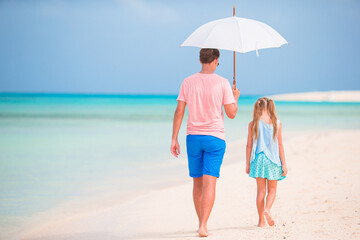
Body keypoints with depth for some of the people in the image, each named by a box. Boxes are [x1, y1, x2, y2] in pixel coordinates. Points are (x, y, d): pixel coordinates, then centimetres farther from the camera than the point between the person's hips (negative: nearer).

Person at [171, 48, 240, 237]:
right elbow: (231, 113, -4)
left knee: (197, 182, 14)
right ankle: (203, 226, -16)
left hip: (193, 137, 3)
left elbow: (179, 112, 0)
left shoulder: (187, 82, 1)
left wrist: (174, 139, 4)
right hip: (215, 137, -3)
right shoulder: (222, 83, -6)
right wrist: (235, 98, 17)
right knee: (209, 183, -6)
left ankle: (202, 223, 24)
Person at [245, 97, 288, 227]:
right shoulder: (277, 123, -3)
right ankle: (267, 209, -15)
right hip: (273, 160, 0)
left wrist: (248, 164, 8)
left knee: (261, 190, 7)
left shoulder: (253, 124, -3)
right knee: (272, 190, 12)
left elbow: (249, 145, 0)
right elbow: (280, 145, -3)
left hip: (258, 160, 0)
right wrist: (283, 164, 2)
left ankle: (261, 220, 7)